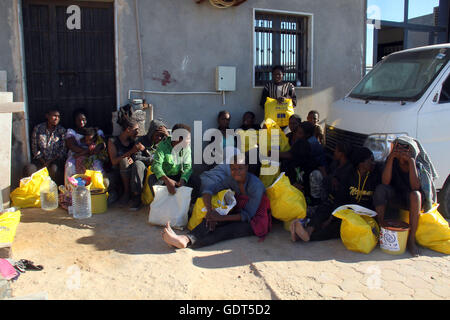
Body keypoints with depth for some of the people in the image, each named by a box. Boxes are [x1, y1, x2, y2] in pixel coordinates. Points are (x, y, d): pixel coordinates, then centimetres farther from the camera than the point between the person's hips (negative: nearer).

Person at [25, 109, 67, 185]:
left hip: (56, 160, -2)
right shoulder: (38, 128, 5)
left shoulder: (62, 131, 2)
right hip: (41, 159, 2)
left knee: (54, 169, -35)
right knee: (28, 168, -26)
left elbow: (63, 150, -1)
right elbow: (34, 148, 6)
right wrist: (43, 162, -7)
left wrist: (50, 162, -12)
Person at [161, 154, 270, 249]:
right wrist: (210, 211, -29)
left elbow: (247, 215, -23)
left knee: (227, 230, -32)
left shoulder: (256, 185, -20)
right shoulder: (230, 179, -2)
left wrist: (221, 218, -30)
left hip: (254, 221, -6)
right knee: (212, 220, -24)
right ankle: (186, 238, -44)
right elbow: (208, 189, -10)